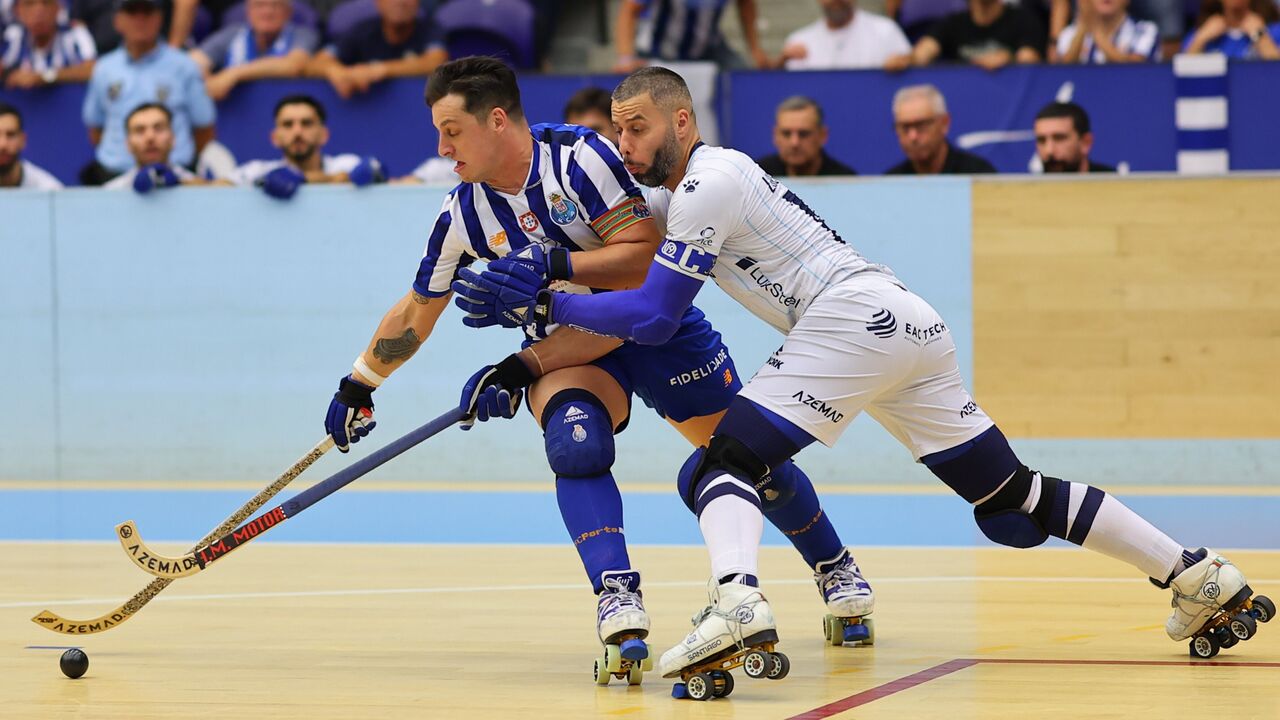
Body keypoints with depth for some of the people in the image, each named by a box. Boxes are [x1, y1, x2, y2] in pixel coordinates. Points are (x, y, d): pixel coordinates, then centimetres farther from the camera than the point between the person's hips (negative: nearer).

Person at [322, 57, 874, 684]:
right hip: (569, 349, 2)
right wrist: (358, 387, 13)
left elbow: (643, 255, -27)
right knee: (575, 443, -32)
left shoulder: (578, 157, -24)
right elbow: (415, 314, 6)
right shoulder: (462, 217, -9)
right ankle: (618, 598, -37)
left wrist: (551, 266, -36)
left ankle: (835, 567, 33)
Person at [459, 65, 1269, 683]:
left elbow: (654, 319, -6)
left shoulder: (707, 183, -3)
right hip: (913, 325, 10)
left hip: (852, 318, -10)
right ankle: (1201, 576, 16)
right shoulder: (688, 184, 24)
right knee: (1011, 502, 15)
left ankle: (737, 605, -42)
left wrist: (547, 302, -1)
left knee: (720, 467, -13)